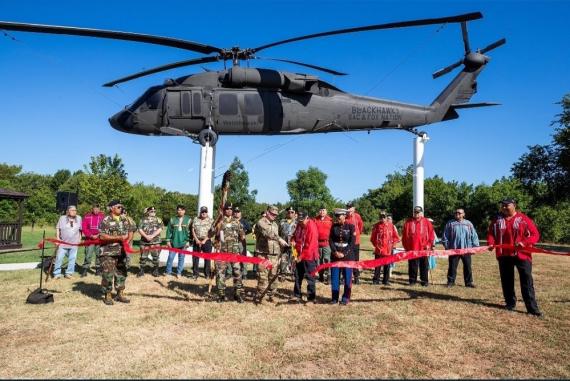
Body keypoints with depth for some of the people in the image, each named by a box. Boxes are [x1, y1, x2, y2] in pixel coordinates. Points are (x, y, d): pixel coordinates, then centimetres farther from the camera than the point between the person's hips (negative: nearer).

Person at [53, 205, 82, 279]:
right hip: (63, 243, -1)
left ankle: (69, 273, 14)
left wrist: (80, 238, 9)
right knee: (59, 258, -2)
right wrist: (58, 238, -3)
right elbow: (58, 228, 5)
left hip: (74, 243, 1)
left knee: (72, 258, 4)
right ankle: (57, 273, 7)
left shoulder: (79, 218, 6)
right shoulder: (62, 218, 2)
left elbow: (80, 229, 12)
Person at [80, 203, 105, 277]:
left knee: (99, 255, 5)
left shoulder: (103, 216, 1)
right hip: (89, 239, 0)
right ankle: (85, 270, 6)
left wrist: (99, 235, -13)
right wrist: (91, 235, -10)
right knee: (88, 255, -1)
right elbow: (84, 228, 1)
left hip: (100, 239, 0)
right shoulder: (87, 216, 4)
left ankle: (98, 270, 15)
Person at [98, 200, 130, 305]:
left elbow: (129, 230, 20)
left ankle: (120, 293, 23)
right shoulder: (106, 221, -10)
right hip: (108, 252, -6)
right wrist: (118, 238, -21)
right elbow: (102, 236, -17)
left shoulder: (124, 219, 9)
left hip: (121, 251, 6)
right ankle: (107, 295, 11)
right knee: (108, 273, -2)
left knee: (121, 272, 11)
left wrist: (127, 238, -2)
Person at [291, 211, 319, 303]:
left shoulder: (311, 227, -19)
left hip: (309, 257, -8)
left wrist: (301, 256, -19)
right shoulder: (299, 225, 6)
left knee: (310, 277, 0)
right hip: (299, 256, 8)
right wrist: (293, 240, -2)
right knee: (298, 276, 14)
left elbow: (310, 245, -21)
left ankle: (311, 297, 10)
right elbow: (295, 235, 22)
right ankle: (297, 295, 25)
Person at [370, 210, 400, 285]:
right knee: (377, 265, 4)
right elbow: (372, 237, 8)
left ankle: (386, 280, 17)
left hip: (388, 250, 0)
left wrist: (392, 244, 1)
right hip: (378, 249, 0)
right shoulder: (376, 226, 1)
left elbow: (396, 237, 7)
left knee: (387, 266, 7)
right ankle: (376, 280, 13)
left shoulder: (391, 225, 1)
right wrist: (376, 244, 1)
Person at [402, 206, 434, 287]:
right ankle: (412, 280, 16)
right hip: (411, 249, 0)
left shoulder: (427, 222, 4)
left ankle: (424, 281, 16)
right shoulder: (408, 222, 5)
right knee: (412, 266, 7)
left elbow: (431, 234, 4)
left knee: (424, 266, 7)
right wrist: (405, 246, 1)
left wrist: (429, 244, -4)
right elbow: (404, 235, 5)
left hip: (423, 248, 0)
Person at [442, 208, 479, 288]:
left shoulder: (468, 224, 7)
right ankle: (451, 281, 14)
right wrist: (446, 246, 1)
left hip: (466, 249, 2)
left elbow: (474, 236, 8)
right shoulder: (450, 223, 1)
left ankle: (469, 282, 20)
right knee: (452, 266, 4)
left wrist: (475, 246, 3)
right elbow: (445, 236, 3)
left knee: (468, 266, 9)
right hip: (454, 249, -2)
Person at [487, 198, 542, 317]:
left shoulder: (524, 219, -3)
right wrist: (491, 243, -8)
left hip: (522, 254, -3)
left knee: (527, 282, -3)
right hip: (504, 255, 4)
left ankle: (532, 308, 1)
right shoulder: (497, 220, 8)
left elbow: (535, 234, -5)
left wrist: (524, 243, -21)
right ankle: (510, 303, 24)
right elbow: (490, 233, 12)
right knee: (506, 281, 11)